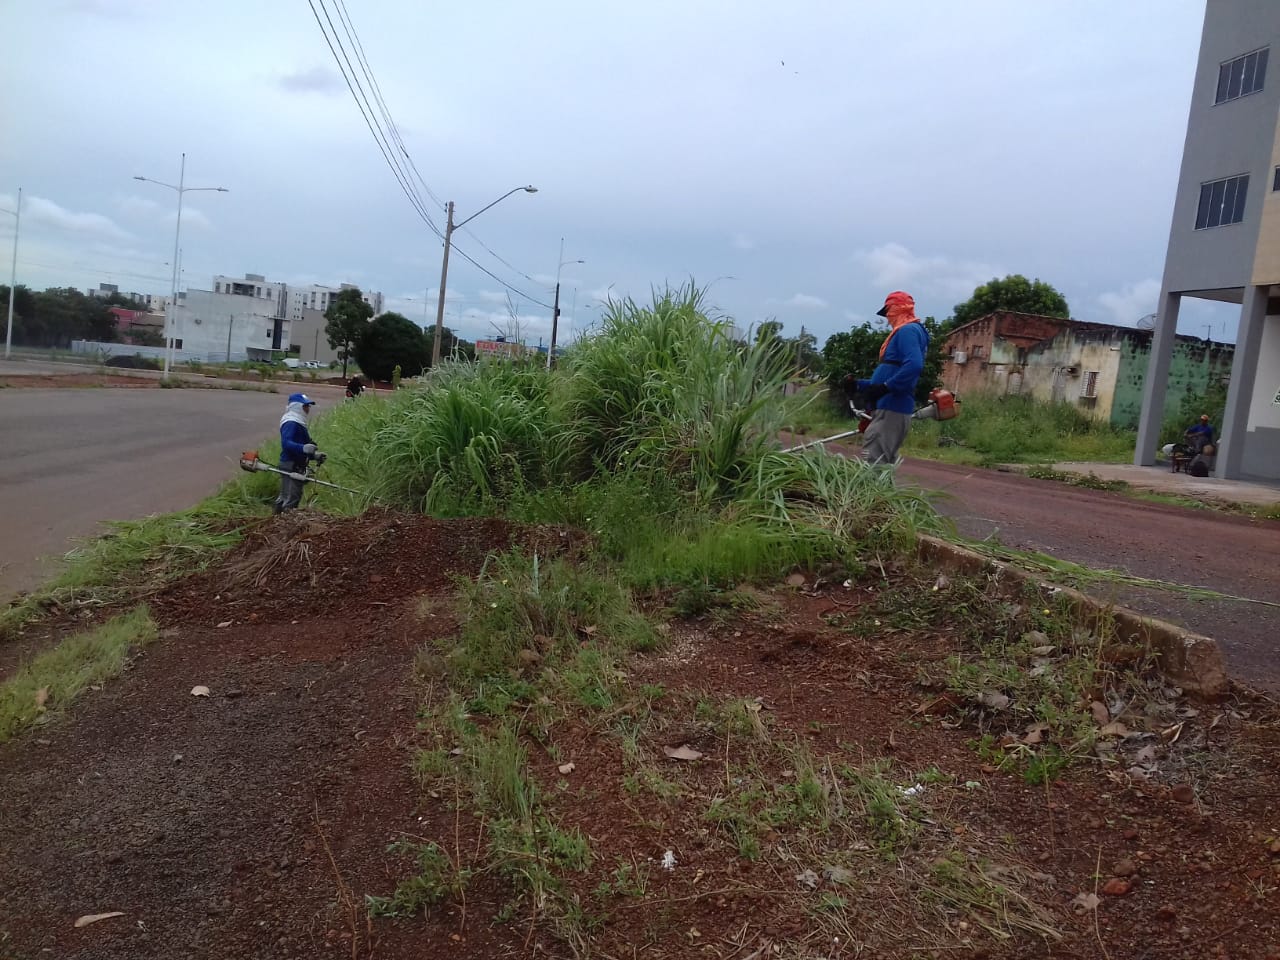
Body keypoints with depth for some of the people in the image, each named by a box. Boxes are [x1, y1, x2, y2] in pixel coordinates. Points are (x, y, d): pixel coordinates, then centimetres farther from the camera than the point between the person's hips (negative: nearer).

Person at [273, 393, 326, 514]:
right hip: (291, 466, -11)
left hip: (297, 467, 11)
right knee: (290, 499, -12)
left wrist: (315, 455, 14)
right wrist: (303, 448, -43)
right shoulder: (290, 423, -13)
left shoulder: (299, 423, 20)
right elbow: (286, 443, -29)